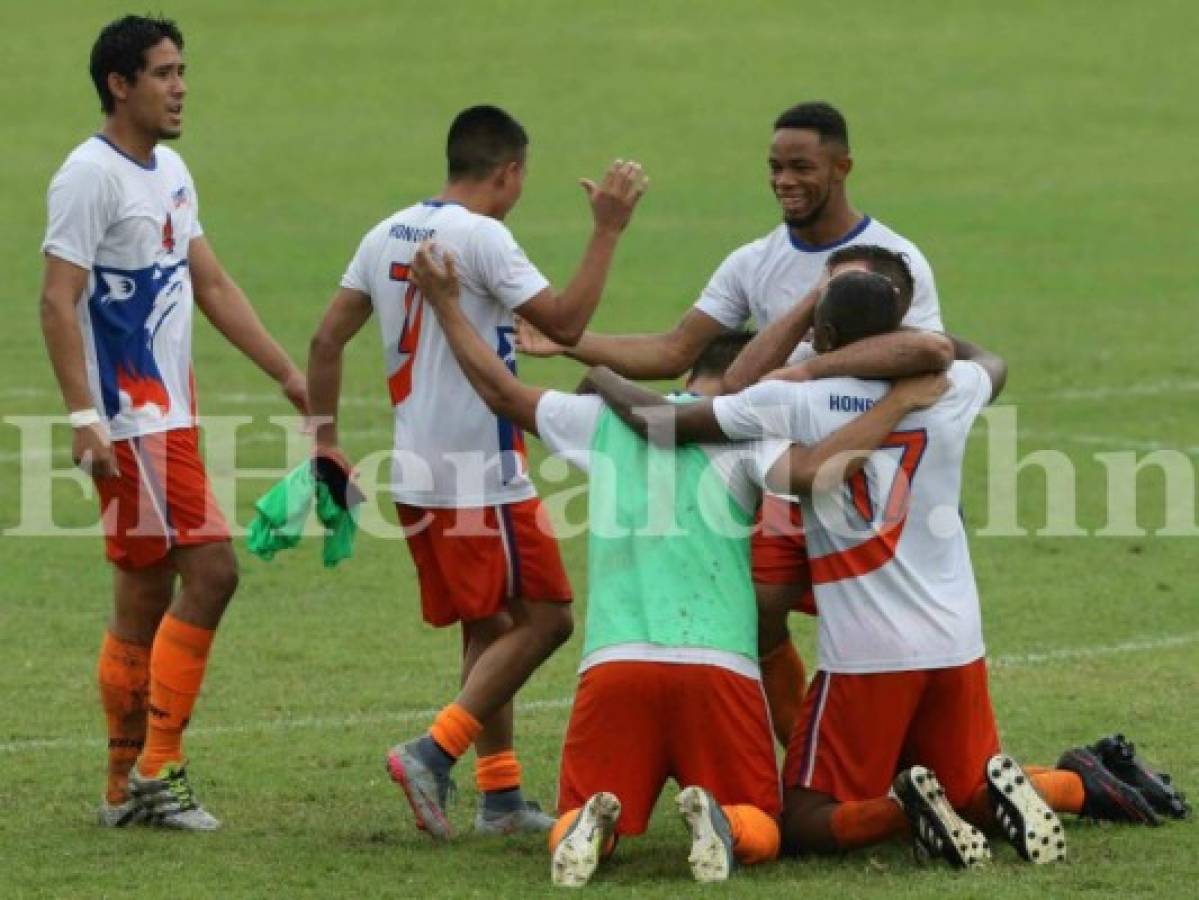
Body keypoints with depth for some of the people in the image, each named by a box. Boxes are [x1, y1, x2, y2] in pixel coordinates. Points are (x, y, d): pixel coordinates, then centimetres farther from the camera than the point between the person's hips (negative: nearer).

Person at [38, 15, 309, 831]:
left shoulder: (171, 173, 15)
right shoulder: (91, 175, -13)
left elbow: (212, 286, 21)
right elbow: (58, 301, -17)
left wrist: (289, 375, 17)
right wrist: (84, 416, -24)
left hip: (169, 415, 9)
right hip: (130, 419, -9)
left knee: (147, 597, 10)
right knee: (210, 570, -14)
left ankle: (127, 788, 15)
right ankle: (157, 769, -9)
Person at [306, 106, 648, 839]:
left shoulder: (387, 235, 10)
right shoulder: (481, 236, -14)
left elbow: (327, 340, 12)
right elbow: (566, 323, -17)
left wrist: (325, 440, 17)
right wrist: (608, 231, -10)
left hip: (417, 474, 8)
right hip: (482, 476, -8)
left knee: (489, 627, 16)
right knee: (544, 617, -1)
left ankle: (500, 793, 14)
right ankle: (435, 753, -11)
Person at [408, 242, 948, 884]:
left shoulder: (607, 419, 18)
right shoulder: (742, 433, 5)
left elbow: (500, 390, 27)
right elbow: (809, 470, -15)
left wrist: (445, 304, 40)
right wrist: (898, 403, -6)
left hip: (611, 663, 2)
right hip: (718, 664, -2)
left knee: (572, 827, 12)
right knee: (760, 833, 10)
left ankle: (588, 828, -23)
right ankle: (719, 823, -25)